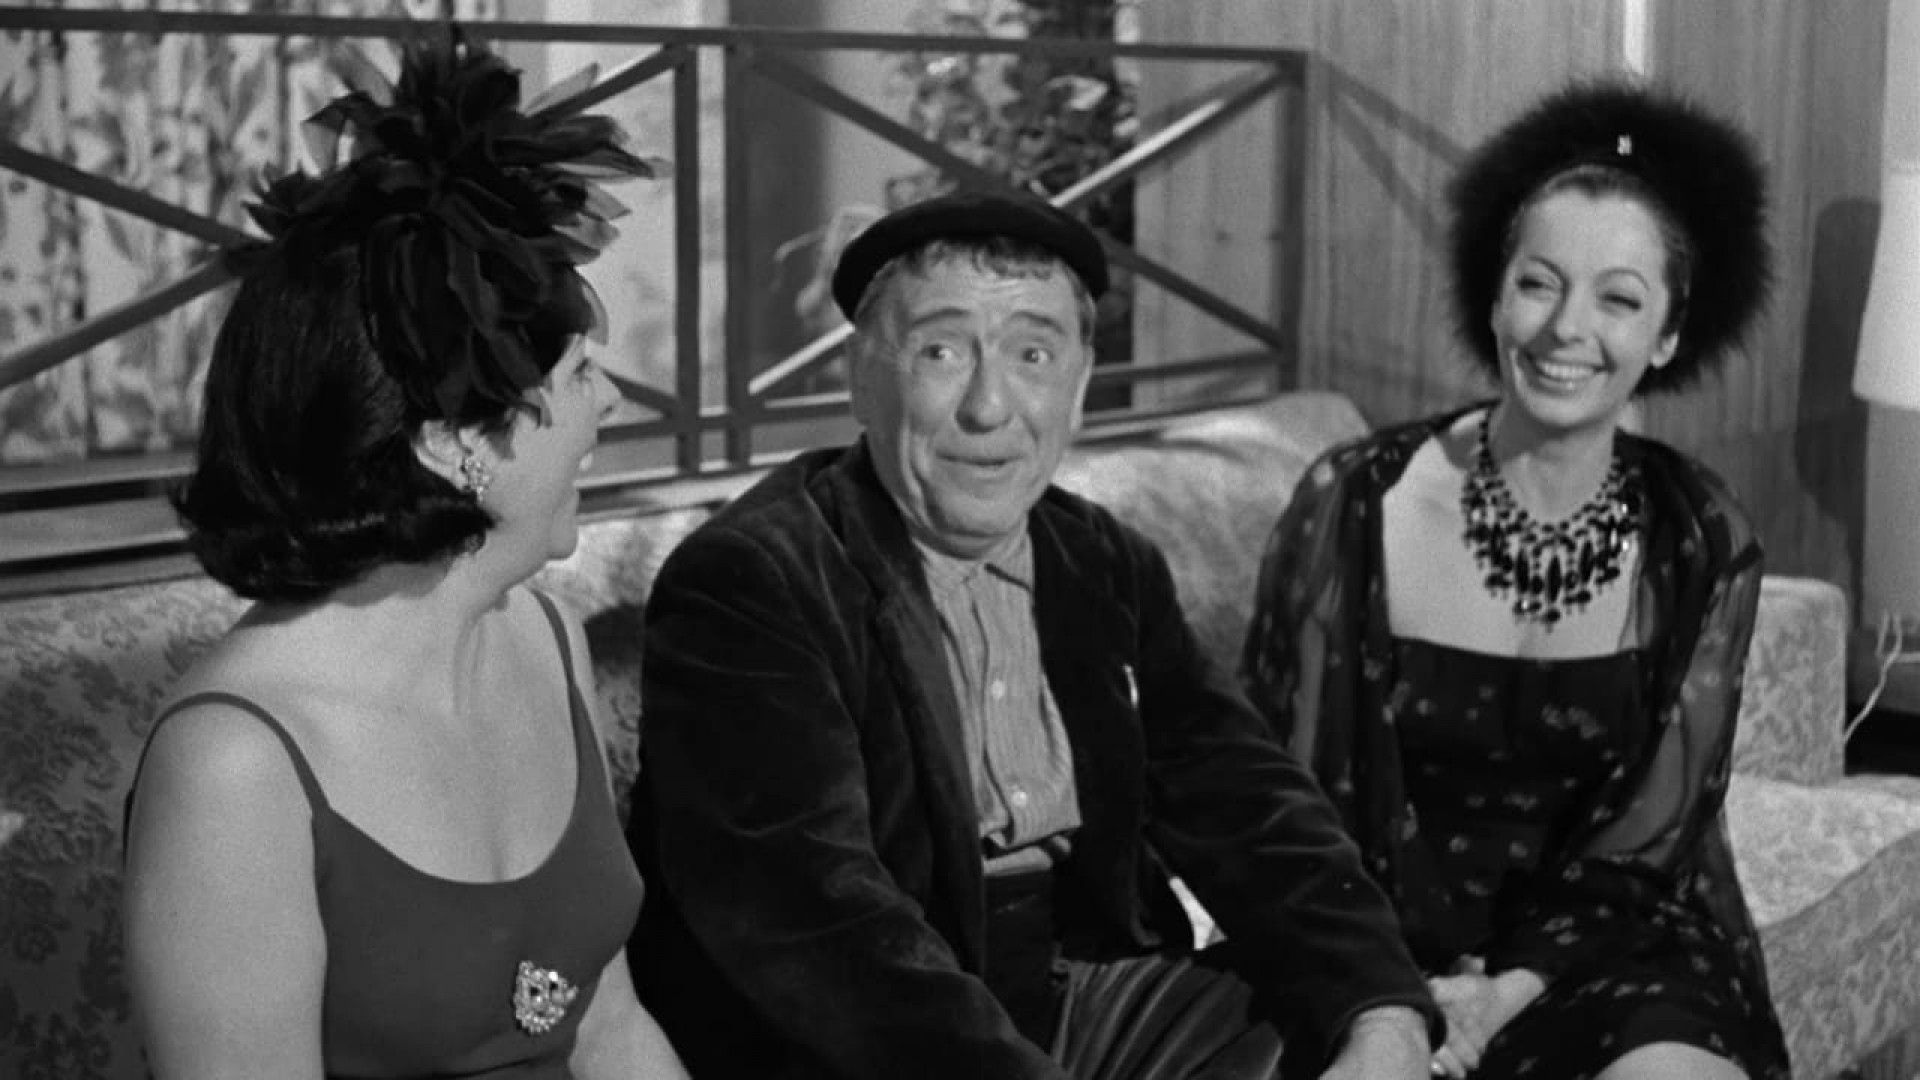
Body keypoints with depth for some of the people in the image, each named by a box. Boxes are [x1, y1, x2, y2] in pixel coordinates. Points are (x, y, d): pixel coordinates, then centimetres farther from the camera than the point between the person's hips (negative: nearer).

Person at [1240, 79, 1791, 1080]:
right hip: (1392, 955, -1)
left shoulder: (1702, 546, 0)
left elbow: (1644, 840, 0)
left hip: (1607, 950, 2)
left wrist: (1504, 997, -15)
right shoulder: (1354, 504, -5)